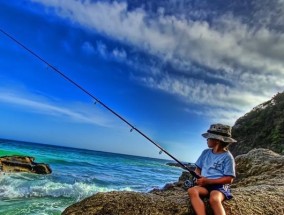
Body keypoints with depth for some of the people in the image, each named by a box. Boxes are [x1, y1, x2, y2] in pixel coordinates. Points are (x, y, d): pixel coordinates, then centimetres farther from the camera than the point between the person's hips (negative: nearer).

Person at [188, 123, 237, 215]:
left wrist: (208, 181, -14)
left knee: (214, 199, -38)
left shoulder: (227, 157, -4)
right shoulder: (205, 152, 12)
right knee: (192, 191, -29)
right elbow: (198, 169, 18)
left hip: (220, 186, -4)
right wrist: (198, 178, -5)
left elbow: (229, 179, -8)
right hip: (204, 185, 5)